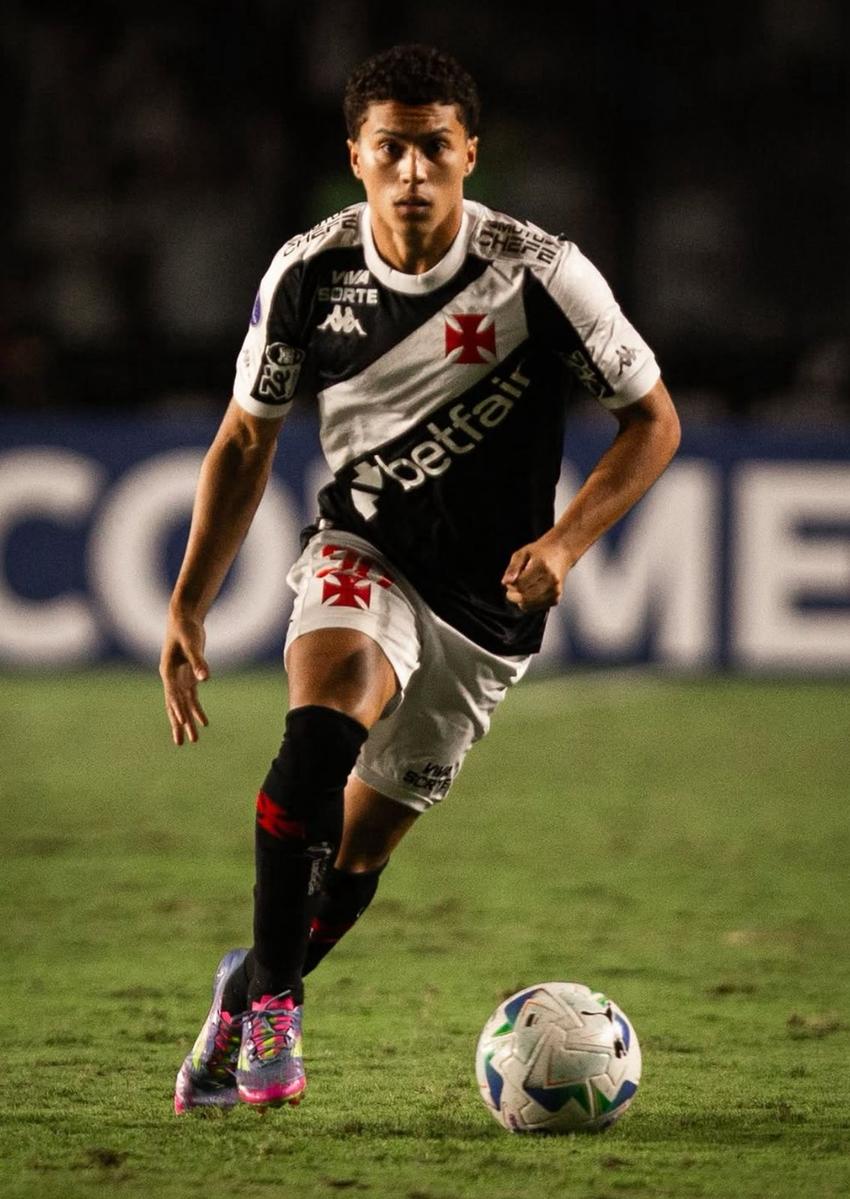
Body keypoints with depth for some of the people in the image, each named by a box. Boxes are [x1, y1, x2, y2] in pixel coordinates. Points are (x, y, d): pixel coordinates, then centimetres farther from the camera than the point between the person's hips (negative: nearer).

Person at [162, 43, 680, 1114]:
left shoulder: (539, 274, -16)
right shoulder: (307, 276, -10)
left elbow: (653, 422, -6)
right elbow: (245, 441, 5)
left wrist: (564, 541, -22)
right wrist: (186, 607, 0)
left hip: (488, 605, 0)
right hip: (361, 556, 0)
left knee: (362, 842, 5)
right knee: (322, 731, -31)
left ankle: (244, 996, 33)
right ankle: (271, 1001, -22)